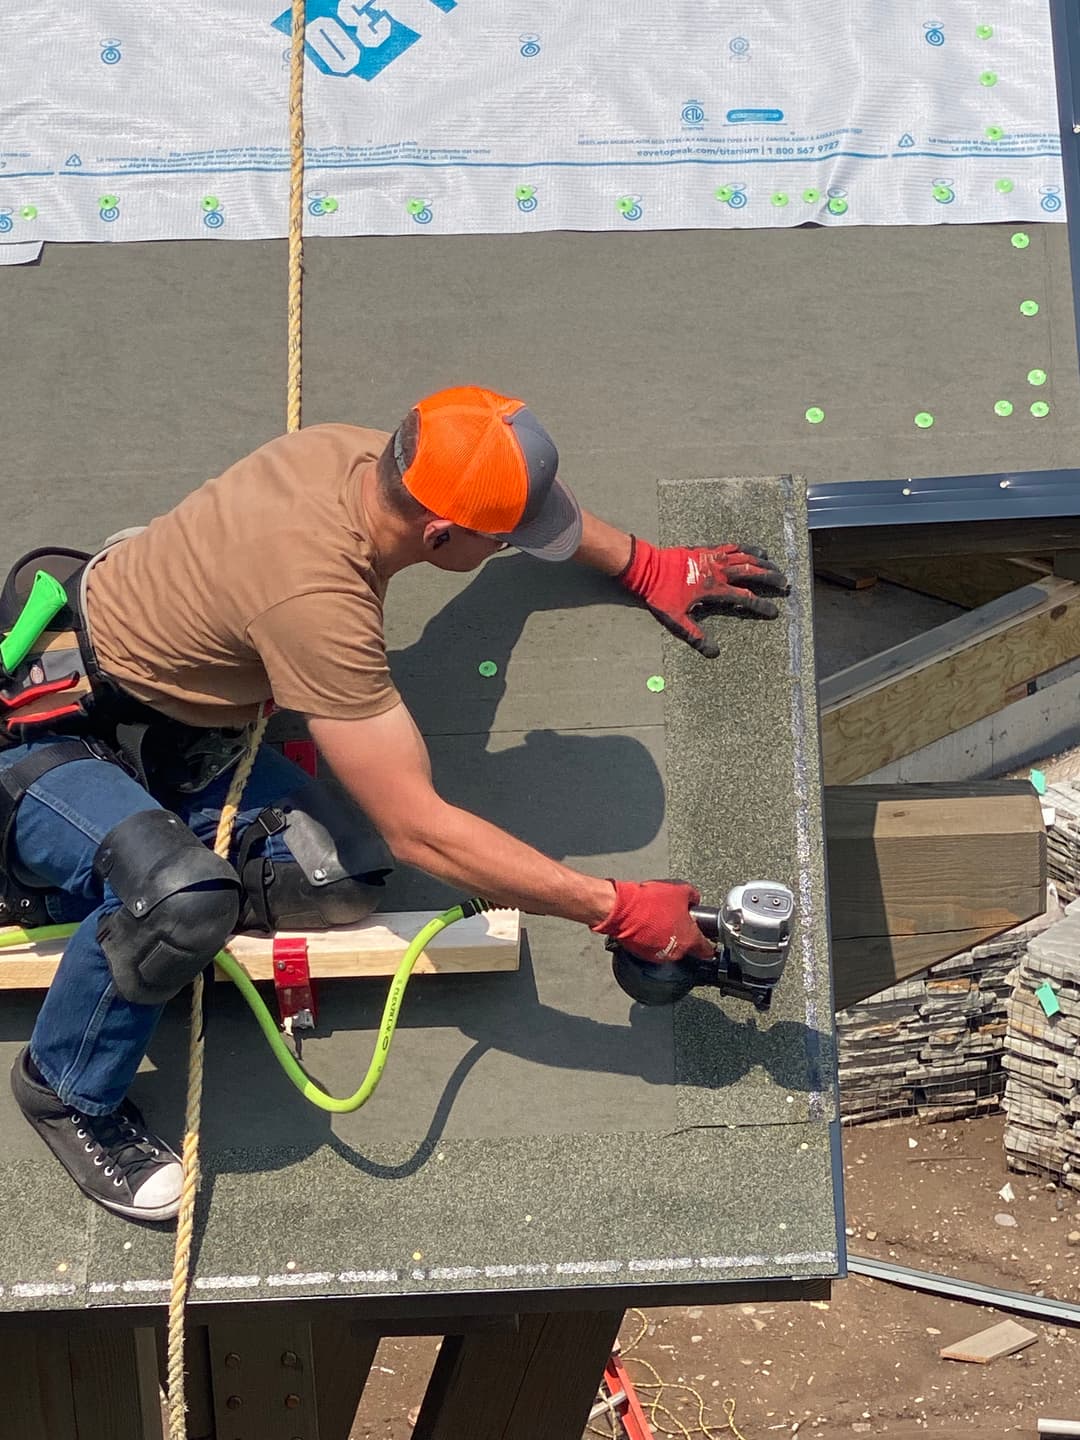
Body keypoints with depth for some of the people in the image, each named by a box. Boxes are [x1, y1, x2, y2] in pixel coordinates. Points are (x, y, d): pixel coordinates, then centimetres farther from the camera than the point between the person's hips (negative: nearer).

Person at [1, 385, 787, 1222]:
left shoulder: (360, 455, -14)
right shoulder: (318, 596, -37)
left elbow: (523, 492, 10)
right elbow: (421, 832, -34)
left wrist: (650, 569, 11)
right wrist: (618, 910, -30)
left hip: (167, 728, 8)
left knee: (342, 876, -12)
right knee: (179, 897, -36)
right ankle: (67, 1094, -8)